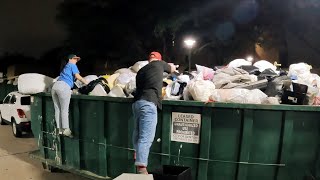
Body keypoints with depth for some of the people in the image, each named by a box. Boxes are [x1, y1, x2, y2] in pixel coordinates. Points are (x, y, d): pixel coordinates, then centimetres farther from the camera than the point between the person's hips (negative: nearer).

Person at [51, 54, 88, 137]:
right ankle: (66, 130, -3)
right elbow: (78, 77, -4)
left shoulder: (66, 67, 33)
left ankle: (59, 129, 12)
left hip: (55, 85, 8)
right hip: (63, 87, -8)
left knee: (57, 109, 7)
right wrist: (87, 83, 2)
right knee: (64, 110, -6)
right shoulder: (72, 65, 10)